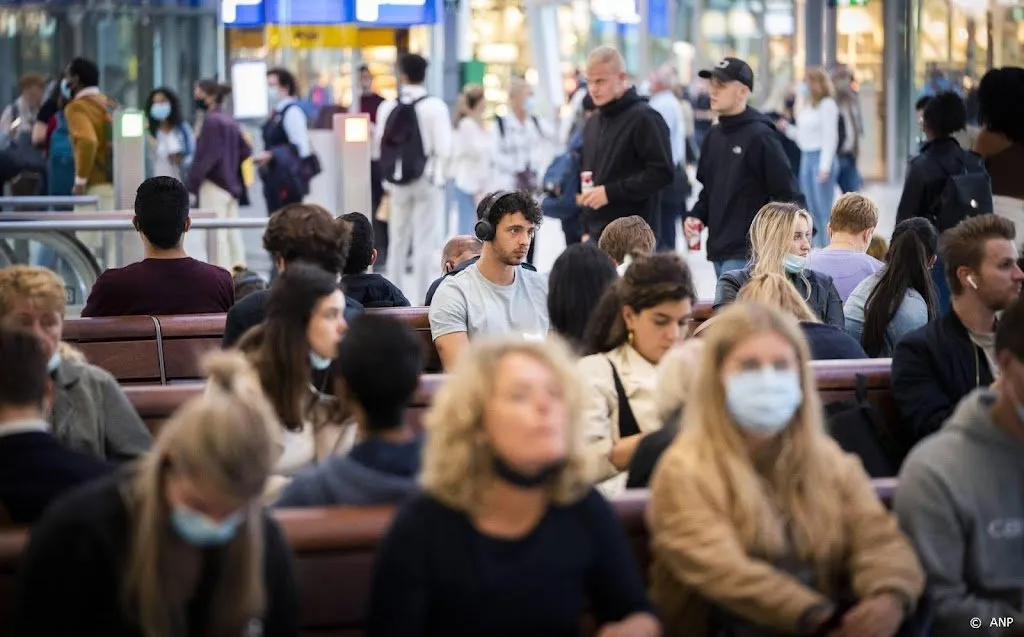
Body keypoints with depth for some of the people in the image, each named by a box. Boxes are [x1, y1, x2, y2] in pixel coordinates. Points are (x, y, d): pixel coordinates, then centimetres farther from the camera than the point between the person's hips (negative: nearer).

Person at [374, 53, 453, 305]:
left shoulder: (388, 107, 0)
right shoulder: (435, 106, -9)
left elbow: (379, 147, 2)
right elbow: (444, 148, -12)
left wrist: (388, 180, 14)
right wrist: (438, 170, 6)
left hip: (397, 182, 3)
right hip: (427, 180, -3)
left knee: (397, 241, 13)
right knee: (425, 243, -1)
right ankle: (422, 300, -3)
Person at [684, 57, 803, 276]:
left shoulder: (760, 136, -11)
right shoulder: (713, 136, 13)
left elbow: (788, 194, -12)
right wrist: (697, 215, 5)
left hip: (747, 254, -8)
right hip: (718, 249, 8)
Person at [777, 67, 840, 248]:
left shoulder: (827, 104, -10)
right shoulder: (807, 105, 14)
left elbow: (830, 137, -14)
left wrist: (825, 167, -18)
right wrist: (788, 129, 2)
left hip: (821, 157, -9)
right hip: (806, 157, 9)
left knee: (824, 209, -7)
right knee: (812, 209, 12)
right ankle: (818, 248, 19)